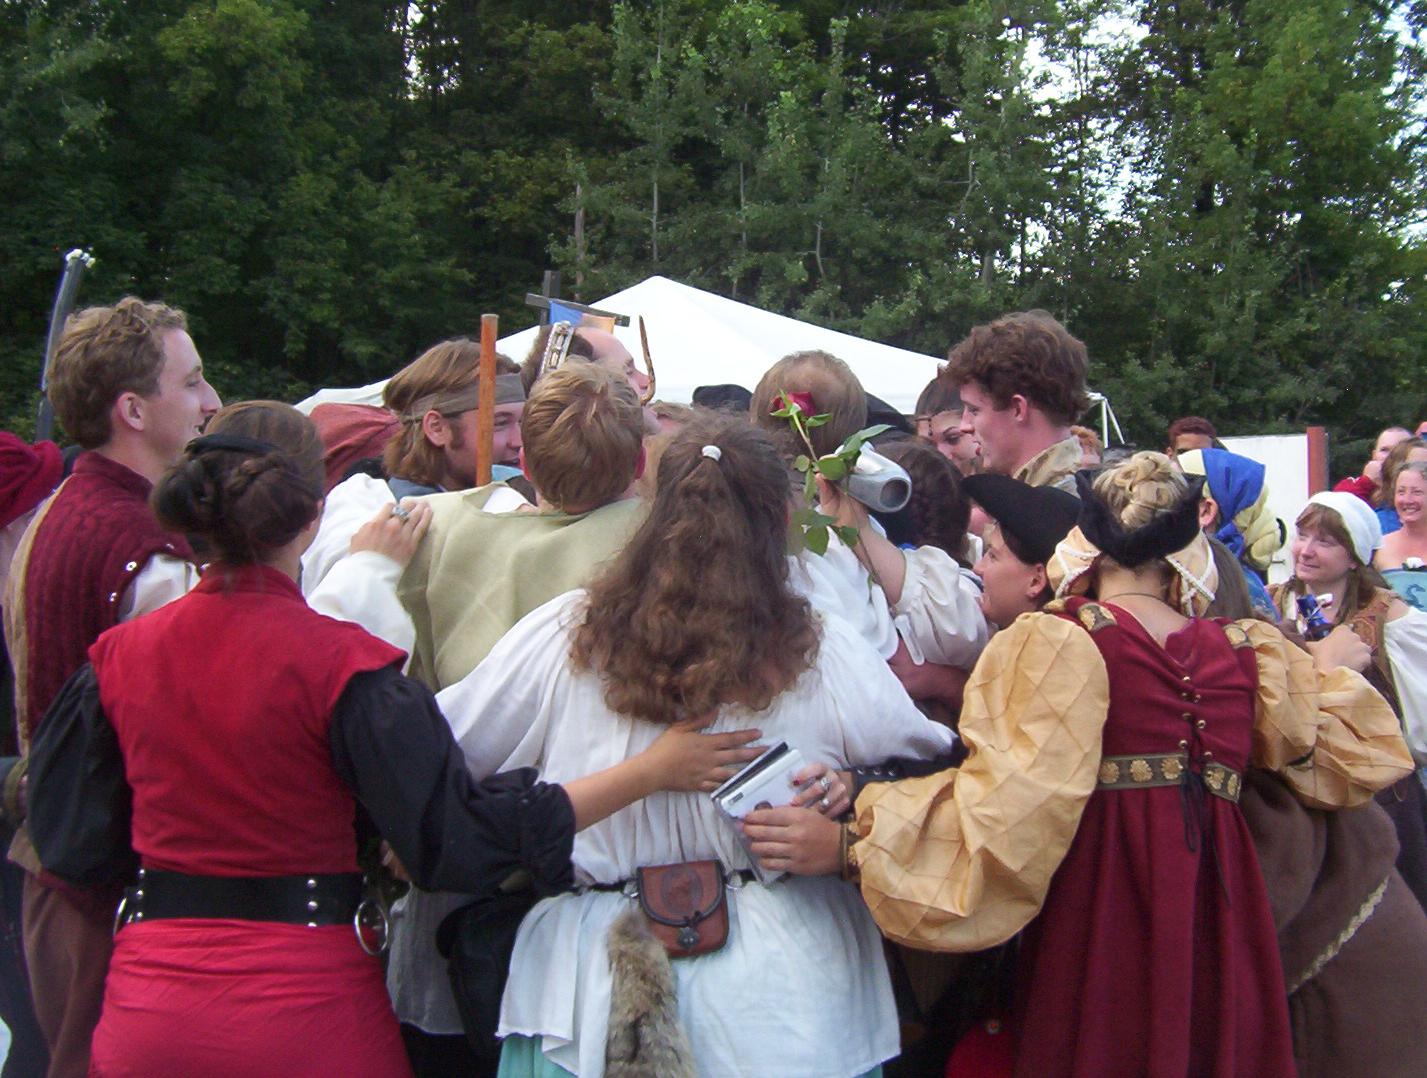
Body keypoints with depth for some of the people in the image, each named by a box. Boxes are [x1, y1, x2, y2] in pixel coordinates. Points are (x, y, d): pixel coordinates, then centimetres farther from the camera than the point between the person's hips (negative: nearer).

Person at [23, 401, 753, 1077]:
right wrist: (653, 769, -17)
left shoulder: (120, 654, -2)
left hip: (144, 1014, 4)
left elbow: (71, 843, 5)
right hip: (303, 1015, -3)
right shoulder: (340, 663, -17)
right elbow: (457, 832, -18)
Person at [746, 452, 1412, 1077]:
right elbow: (1361, 752, 22)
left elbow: (1008, 814, -22)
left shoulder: (1057, 643, -11)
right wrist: (1332, 665, 38)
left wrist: (847, 845, -22)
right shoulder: (1248, 653, 6)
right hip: (1221, 930, 5)